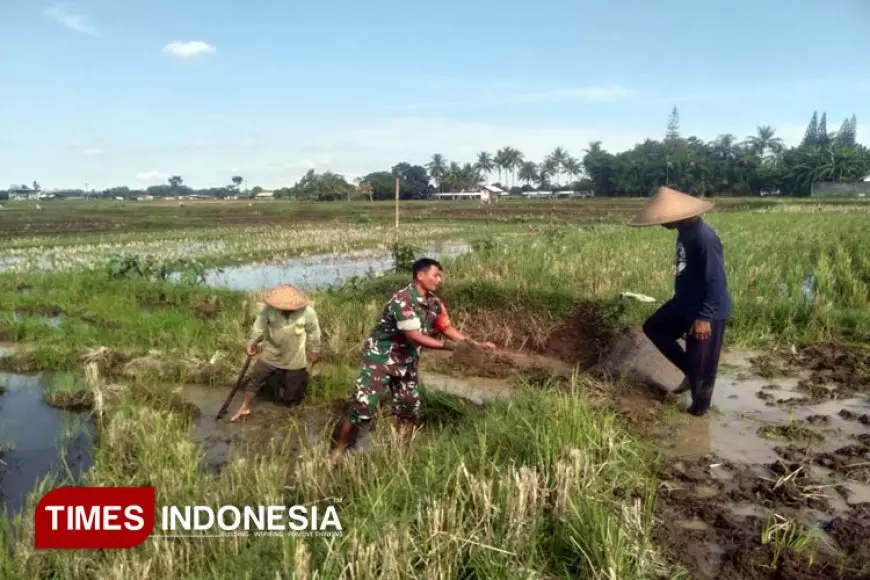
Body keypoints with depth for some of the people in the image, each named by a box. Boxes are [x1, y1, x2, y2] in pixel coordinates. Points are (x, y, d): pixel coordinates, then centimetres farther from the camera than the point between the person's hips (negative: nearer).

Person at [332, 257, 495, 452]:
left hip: (406, 362, 8)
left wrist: (476, 344, -3)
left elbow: (447, 328, 7)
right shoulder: (402, 300, -26)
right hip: (381, 357, -7)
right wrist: (450, 346, -30)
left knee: (409, 410, 10)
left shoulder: (434, 303, -1)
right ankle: (337, 452, 7)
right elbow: (415, 337, -29)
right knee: (362, 407, -8)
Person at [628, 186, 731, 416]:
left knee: (701, 364, 5)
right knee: (654, 327, 20)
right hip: (685, 303, 10)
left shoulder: (705, 238, -27)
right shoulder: (684, 232, 2)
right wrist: (680, 300, 24)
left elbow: (716, 281, -26)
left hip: (708, 312, -10)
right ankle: (690, 372, 26)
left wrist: (704, 317, -24)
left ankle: (699, 409, 26)